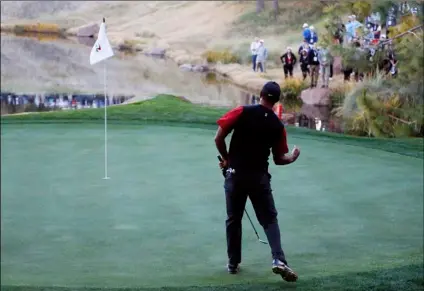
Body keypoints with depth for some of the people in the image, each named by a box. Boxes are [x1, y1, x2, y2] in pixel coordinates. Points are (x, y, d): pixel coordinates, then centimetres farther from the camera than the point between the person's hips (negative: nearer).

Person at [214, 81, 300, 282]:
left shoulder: (242, 112, -7)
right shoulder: (277, 125, -1)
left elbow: (218, 138, -8)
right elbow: (279, 159, 5)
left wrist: (226, 159, 8)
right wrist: (292, 158, 26)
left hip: (235, 174, 0)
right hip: (259, 177, 0)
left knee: (233, 219, 14)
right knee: (269, 219, 7)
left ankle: (233, 263, 21)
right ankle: (278, 259, -10)